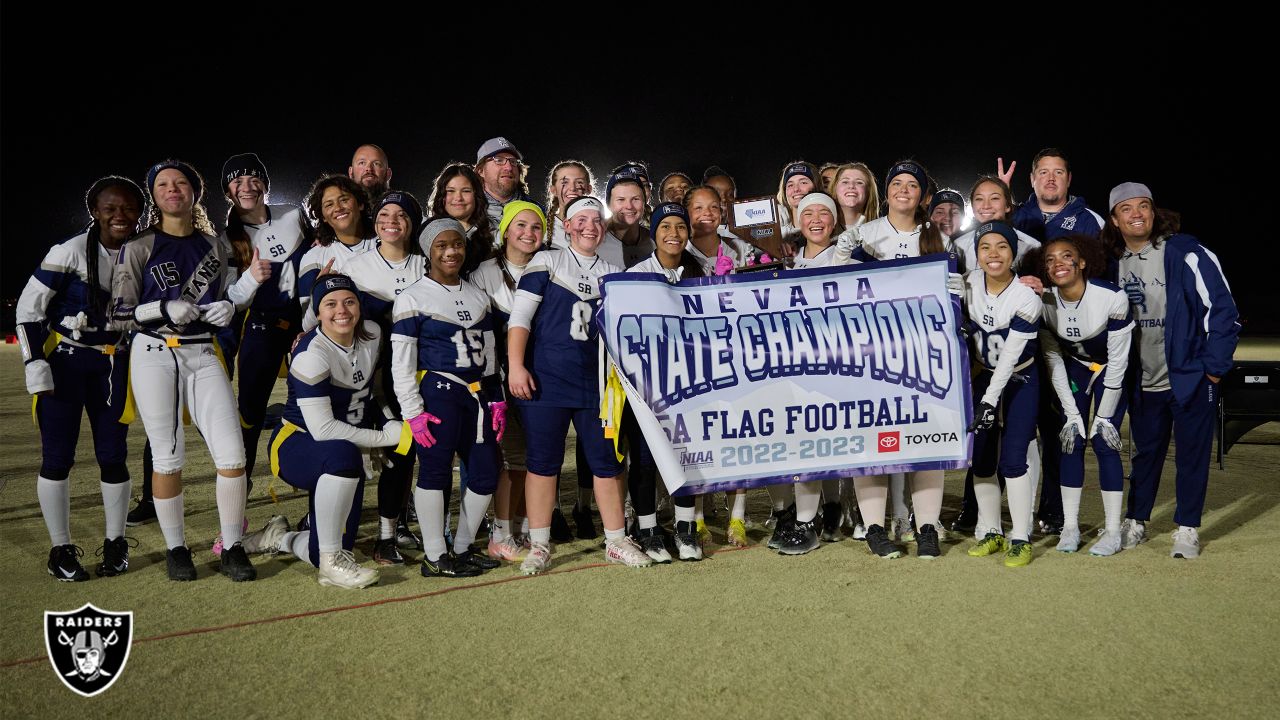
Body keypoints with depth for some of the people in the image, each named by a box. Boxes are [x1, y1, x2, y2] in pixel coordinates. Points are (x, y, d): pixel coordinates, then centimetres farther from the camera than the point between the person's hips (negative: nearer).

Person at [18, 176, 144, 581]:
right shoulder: (71, 252, -13)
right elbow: (29, 308, -8)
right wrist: (35, 364, -12)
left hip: (113, 365, 3)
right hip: (63, 361, -3)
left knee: (113, 454, 5)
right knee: (58, 457, 1)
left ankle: (115, 544, 19)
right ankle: (61, 550, 13)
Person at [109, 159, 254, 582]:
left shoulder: (214, 247, 13)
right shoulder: (137, 249, 4)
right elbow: (119, 316, 1)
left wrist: (228, 308, -2)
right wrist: (164, 310, -16)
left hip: (203, 356, 2)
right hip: (154, 356, -2)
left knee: (232, 455, -8)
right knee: (168, 458, -1)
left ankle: (232, 549, 5)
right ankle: (176, 550, 16)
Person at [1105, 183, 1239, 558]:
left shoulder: (1186, 253, -12)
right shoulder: (1113, 263, 2)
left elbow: (1222, 309, -10)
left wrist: (1213, 366, -10)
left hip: (1191, 378, -4)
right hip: (1143, 383, 4)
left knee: (1191, 454, 5)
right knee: (1145, 453, 15)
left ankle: (1187, 529, 18)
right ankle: (1135, 522, 26)